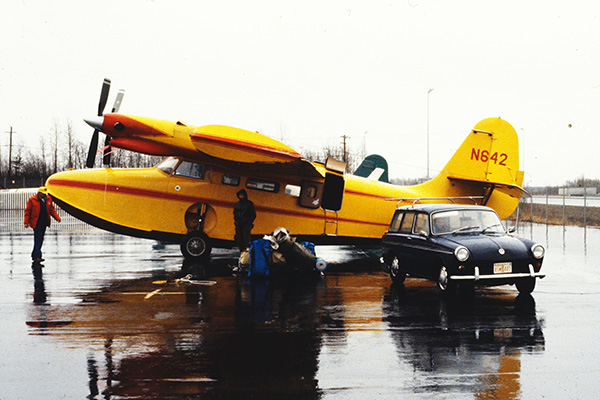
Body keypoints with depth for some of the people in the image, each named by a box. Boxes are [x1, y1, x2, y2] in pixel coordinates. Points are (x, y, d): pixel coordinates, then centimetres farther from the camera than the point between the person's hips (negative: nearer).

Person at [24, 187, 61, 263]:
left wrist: (57, 217, 3)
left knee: (40, 240, 11)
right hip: (36, 223, -6)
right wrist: (26, 222, -8)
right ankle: (37, 257, -15)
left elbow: (52, 210, 16)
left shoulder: (48, 199, 9)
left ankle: (34, 255, 22)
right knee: (38, 240, -12)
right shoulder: (32, 200, -6)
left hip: (44, 223, 6)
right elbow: (27, 212, -3)